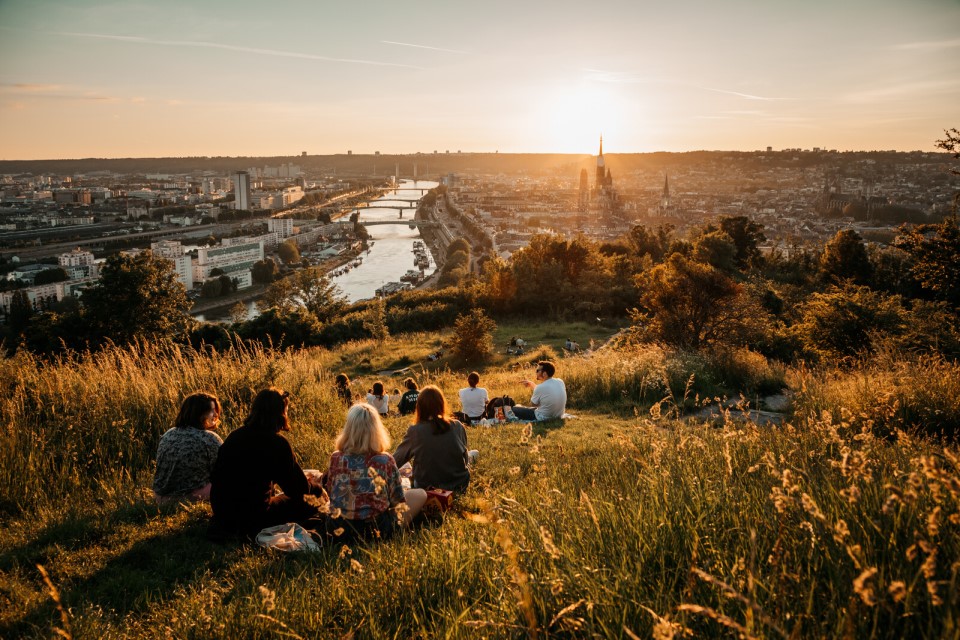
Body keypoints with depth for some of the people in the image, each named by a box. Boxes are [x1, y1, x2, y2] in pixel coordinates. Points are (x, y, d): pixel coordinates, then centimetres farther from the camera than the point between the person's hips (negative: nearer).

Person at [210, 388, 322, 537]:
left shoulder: (234, 436, 4)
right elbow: (298, 487, -7)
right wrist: (317, 488, 17)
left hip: (222, 515, 7)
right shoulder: (276, 442, -16)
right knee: (306, 506, 9)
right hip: (251, 518, -7)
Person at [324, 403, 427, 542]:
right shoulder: (386, 461, -14)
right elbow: (398, 501, -5)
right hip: (376, 530, -4)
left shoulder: (336, 459, -6)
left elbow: (330, 495, 8)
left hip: (338, 531, 4)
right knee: (420, 494, 13)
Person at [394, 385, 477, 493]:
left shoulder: (415, 431, -17)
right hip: (459, 487, 1)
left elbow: (396, 460, -4)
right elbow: (464, 458, 3)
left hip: (427, 488, -1)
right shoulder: (458, 427, -12)